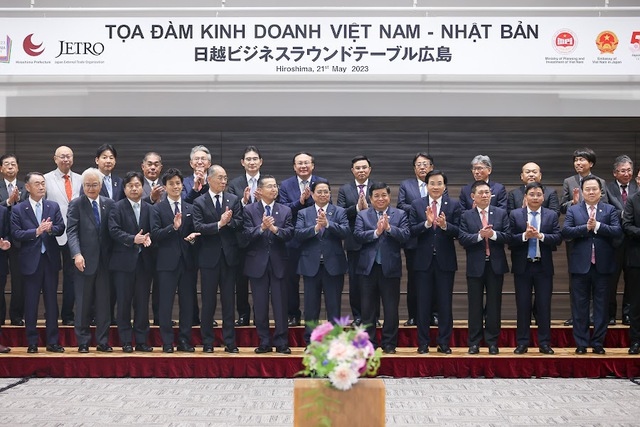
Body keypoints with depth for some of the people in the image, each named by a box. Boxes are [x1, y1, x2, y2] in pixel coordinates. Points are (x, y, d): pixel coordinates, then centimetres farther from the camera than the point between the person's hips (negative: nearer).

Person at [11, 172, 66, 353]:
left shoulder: (53, 206, 6)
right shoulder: (18, 209, -1)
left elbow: (61, 228, 0)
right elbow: (15, 234, -9)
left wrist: (50, 229, -21)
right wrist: (36, 231, -21)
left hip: (51, 259, 2)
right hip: (31, 261, -2)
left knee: (52, 302, 7)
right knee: (31, 303, 4)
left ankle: (52, 342, 14)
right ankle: (32, 343, 13)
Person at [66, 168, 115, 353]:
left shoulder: (109, 204, 7)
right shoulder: (76, 204, 0)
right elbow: (72, 231, -8)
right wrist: (76, 254, -22)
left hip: (104, 260, 2)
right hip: (85, 261, -2)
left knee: (104, 302, 6)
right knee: (83, 303, 4)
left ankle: (103, 341, 14)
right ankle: (83, 341, 13)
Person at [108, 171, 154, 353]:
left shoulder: (149, 208, 9)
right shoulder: (117, 207, 0)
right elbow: (114, 231, -10)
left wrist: (149, 238, -12)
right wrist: (133, 239, -20)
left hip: (144, 261, 3)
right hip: (124, 261, -3)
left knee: (142, 302, 6)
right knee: (124, 302, 3)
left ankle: (141, 341, 14)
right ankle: (126, 341, 10)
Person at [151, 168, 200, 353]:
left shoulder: (190, 209, 12)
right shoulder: (158, 208, 2)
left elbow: (194, 232, 15)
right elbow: (155, 235, -8)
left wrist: (193, 237, -8)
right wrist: (173, 227, -21)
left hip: (187, 261, 3)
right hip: (167, 261, -3)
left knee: (187, 302, 6)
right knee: (165, 302, 0)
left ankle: (184, 341, 16)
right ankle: (167, 342, 9)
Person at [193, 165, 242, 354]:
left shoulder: (234, 200, 7)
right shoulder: (199, 202, 0)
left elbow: (239, 223, -2)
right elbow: (198, 227, -11)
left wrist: (228, 221, -21)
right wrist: (219, 224, -20)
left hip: (229, 255, 2)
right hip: (209, 257, -2)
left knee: (228, 301, 6)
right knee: (208, 301, 5)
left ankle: (230, 342, 12)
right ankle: (207, 342, 14)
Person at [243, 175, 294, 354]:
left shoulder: (285, 211, 7)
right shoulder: (249, 210, 2)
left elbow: (289, 234, -5)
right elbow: (247, 234, -8)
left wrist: (274, 229, -22)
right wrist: (262, 227, -24)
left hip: (278, 262, 1)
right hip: (257, 263, 0)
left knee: (280, 304, 1)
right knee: (260, 305, 6)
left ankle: (281, 342, 8)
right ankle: (264, 343, 15)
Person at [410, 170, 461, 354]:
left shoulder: (454, 205, 2)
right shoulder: (417, 205, 4)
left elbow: (458, 232, -6)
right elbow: (412, 230, -6)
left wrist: (445, 225, -25)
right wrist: (427, 223, -22)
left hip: (445, 261, 0)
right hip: (424, 260, 0)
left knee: (445, 304, 6)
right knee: (423, 304, 6)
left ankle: (444, 343, 15)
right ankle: (423, 343, 15)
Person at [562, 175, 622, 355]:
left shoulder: (610, 210, 5)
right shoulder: (573, 210, 5)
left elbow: (617, 231, -9)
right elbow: (566, 231, -8)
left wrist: (597, 226, -19)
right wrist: (586, 228, -18)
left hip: (602, 265, 0)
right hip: (580, 264, 0)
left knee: (601, 305, 6)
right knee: (580, 305, 5)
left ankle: (598, 343, 15)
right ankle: (581, 343, 13)